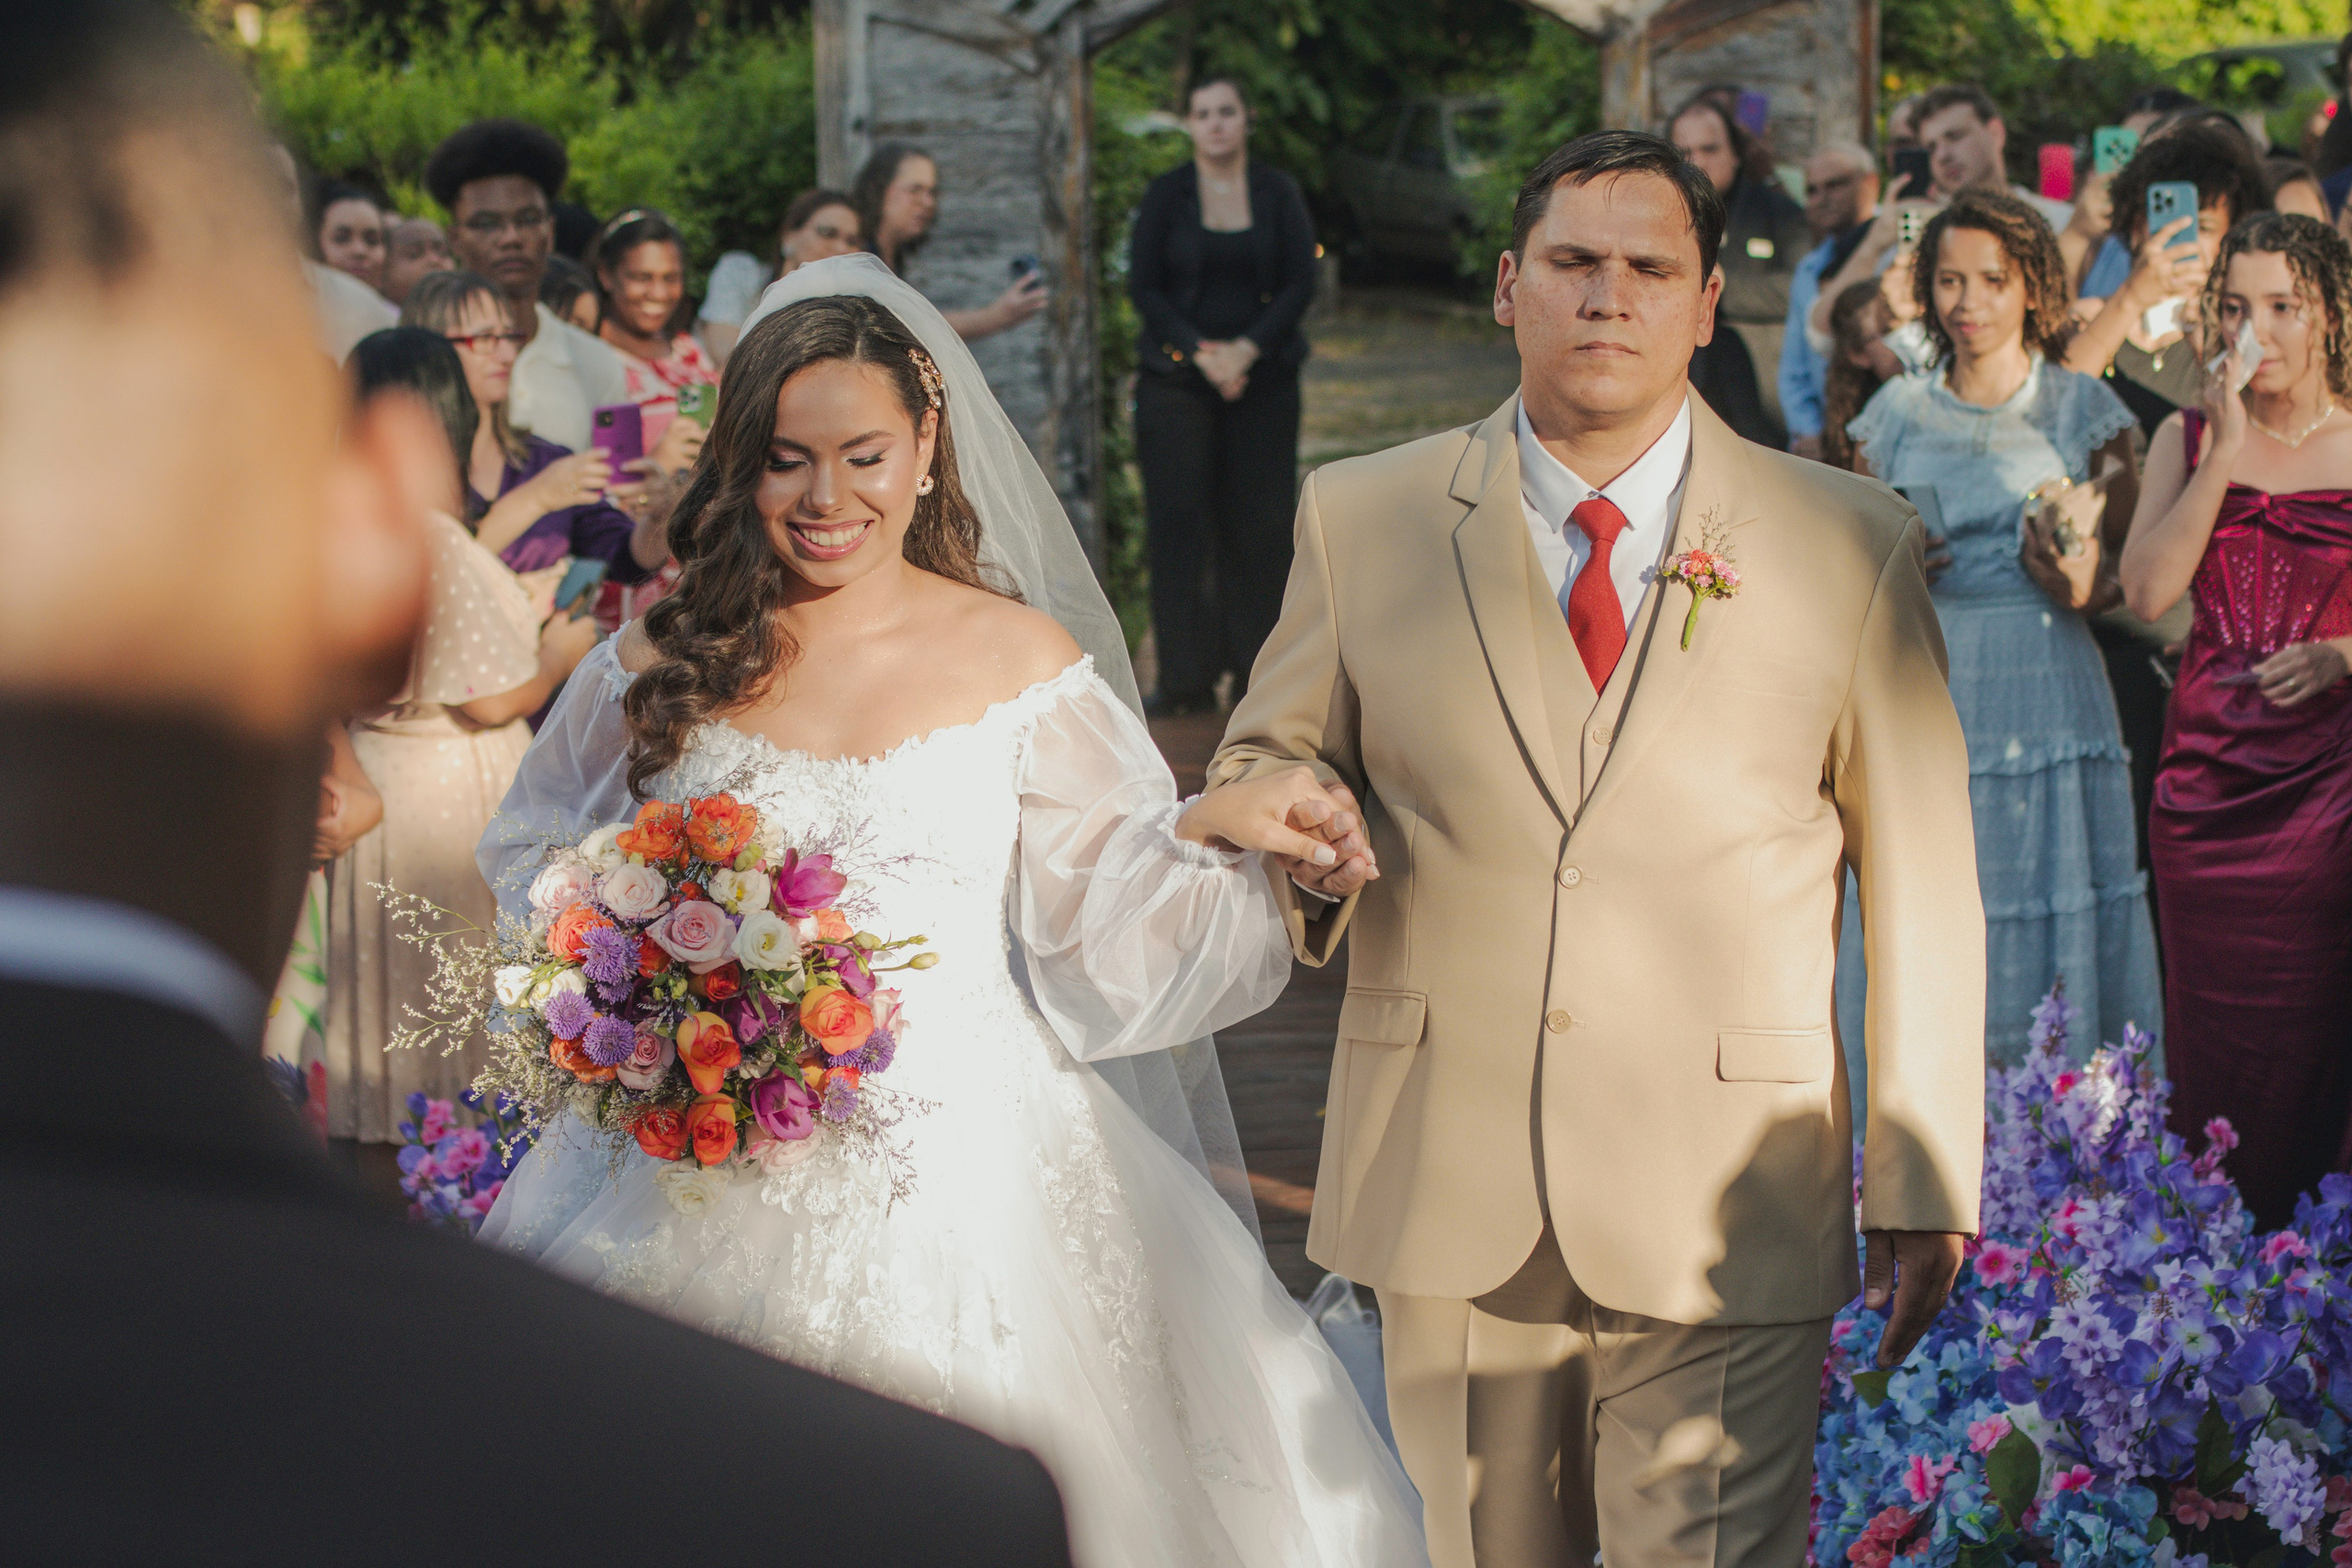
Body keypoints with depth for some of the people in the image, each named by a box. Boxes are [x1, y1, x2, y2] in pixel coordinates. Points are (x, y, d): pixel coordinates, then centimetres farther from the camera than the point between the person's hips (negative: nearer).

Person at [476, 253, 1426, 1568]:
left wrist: (1206, 831, -16)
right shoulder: (667, 660, 4)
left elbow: (1099, 927, 1)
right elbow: (538, 860, 14)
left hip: (958, 1161, -1)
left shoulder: (1023, 659, 2)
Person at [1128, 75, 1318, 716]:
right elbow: (1143, 287, -1)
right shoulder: (1166, 194, 2)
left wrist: (1246, 350, -12)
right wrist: (1200, 352, -13)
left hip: (1262, 378, 1)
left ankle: (1257, 668, 8)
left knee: (1258, 524, 0)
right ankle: (1188, 679, -4)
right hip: (1177, 380, -1)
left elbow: (1301, 284, 1)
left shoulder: (1279, 194, 5)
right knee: (1179, 523, -6)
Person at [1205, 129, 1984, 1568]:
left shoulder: (1853, 548, 2)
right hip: (1444, 1196, 2)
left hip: (1724, 1224, -2)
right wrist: (1300, 840, -10)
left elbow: (1923, 885, 3)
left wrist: (1924, 1183, 1)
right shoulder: (1362, 520, 5)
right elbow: (1263, 762, 15)